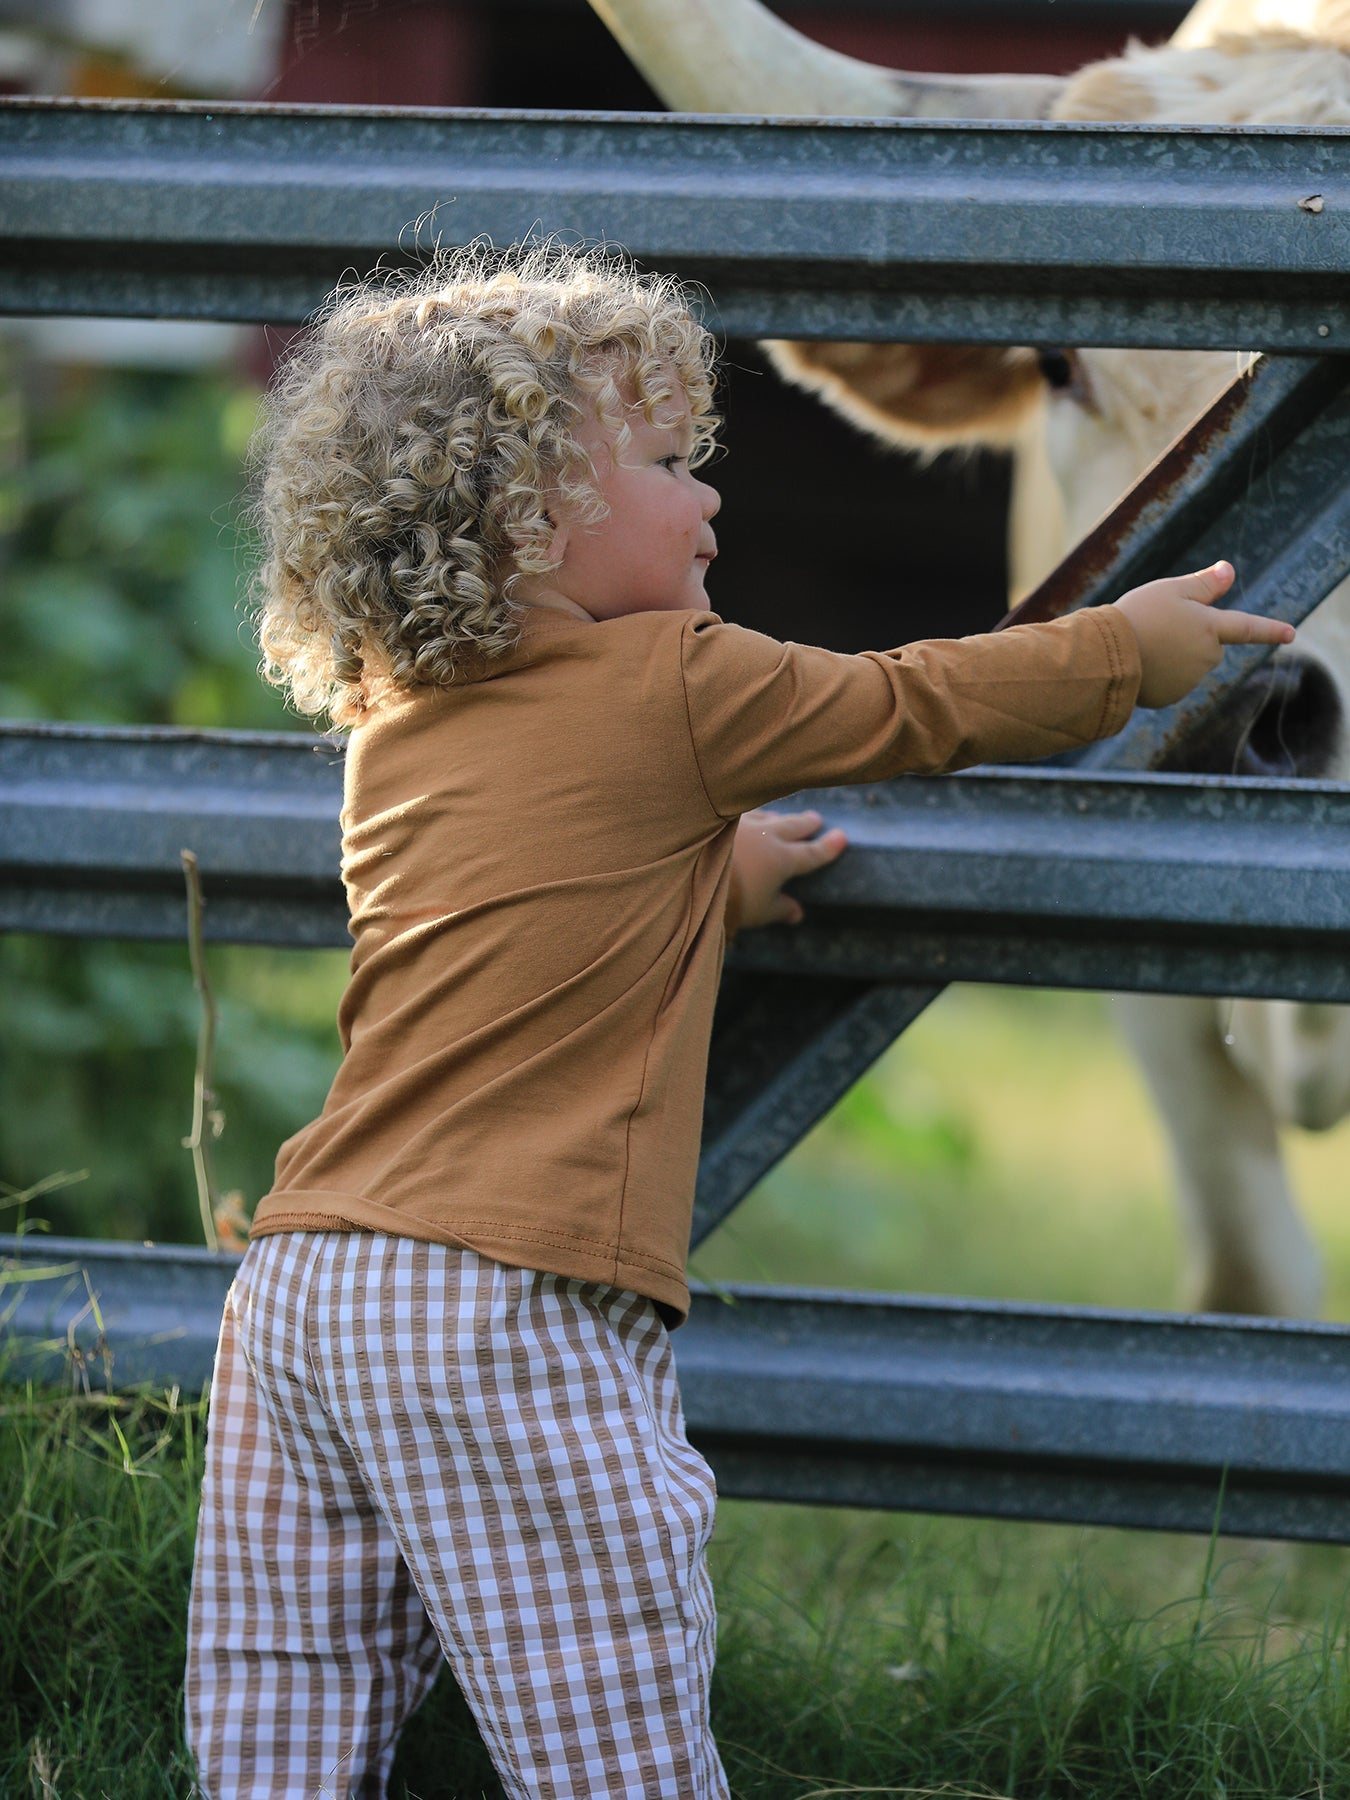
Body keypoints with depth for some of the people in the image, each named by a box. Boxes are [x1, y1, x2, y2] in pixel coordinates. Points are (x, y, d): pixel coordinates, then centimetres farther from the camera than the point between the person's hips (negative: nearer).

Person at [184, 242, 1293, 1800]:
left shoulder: (393, 725, 18)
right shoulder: (675, 689, -1)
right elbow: (921, 706, 13)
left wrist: (710, 884, 37)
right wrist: (1134, 642, 27)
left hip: (296, 1299, 7)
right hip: (510, 1315, -7)